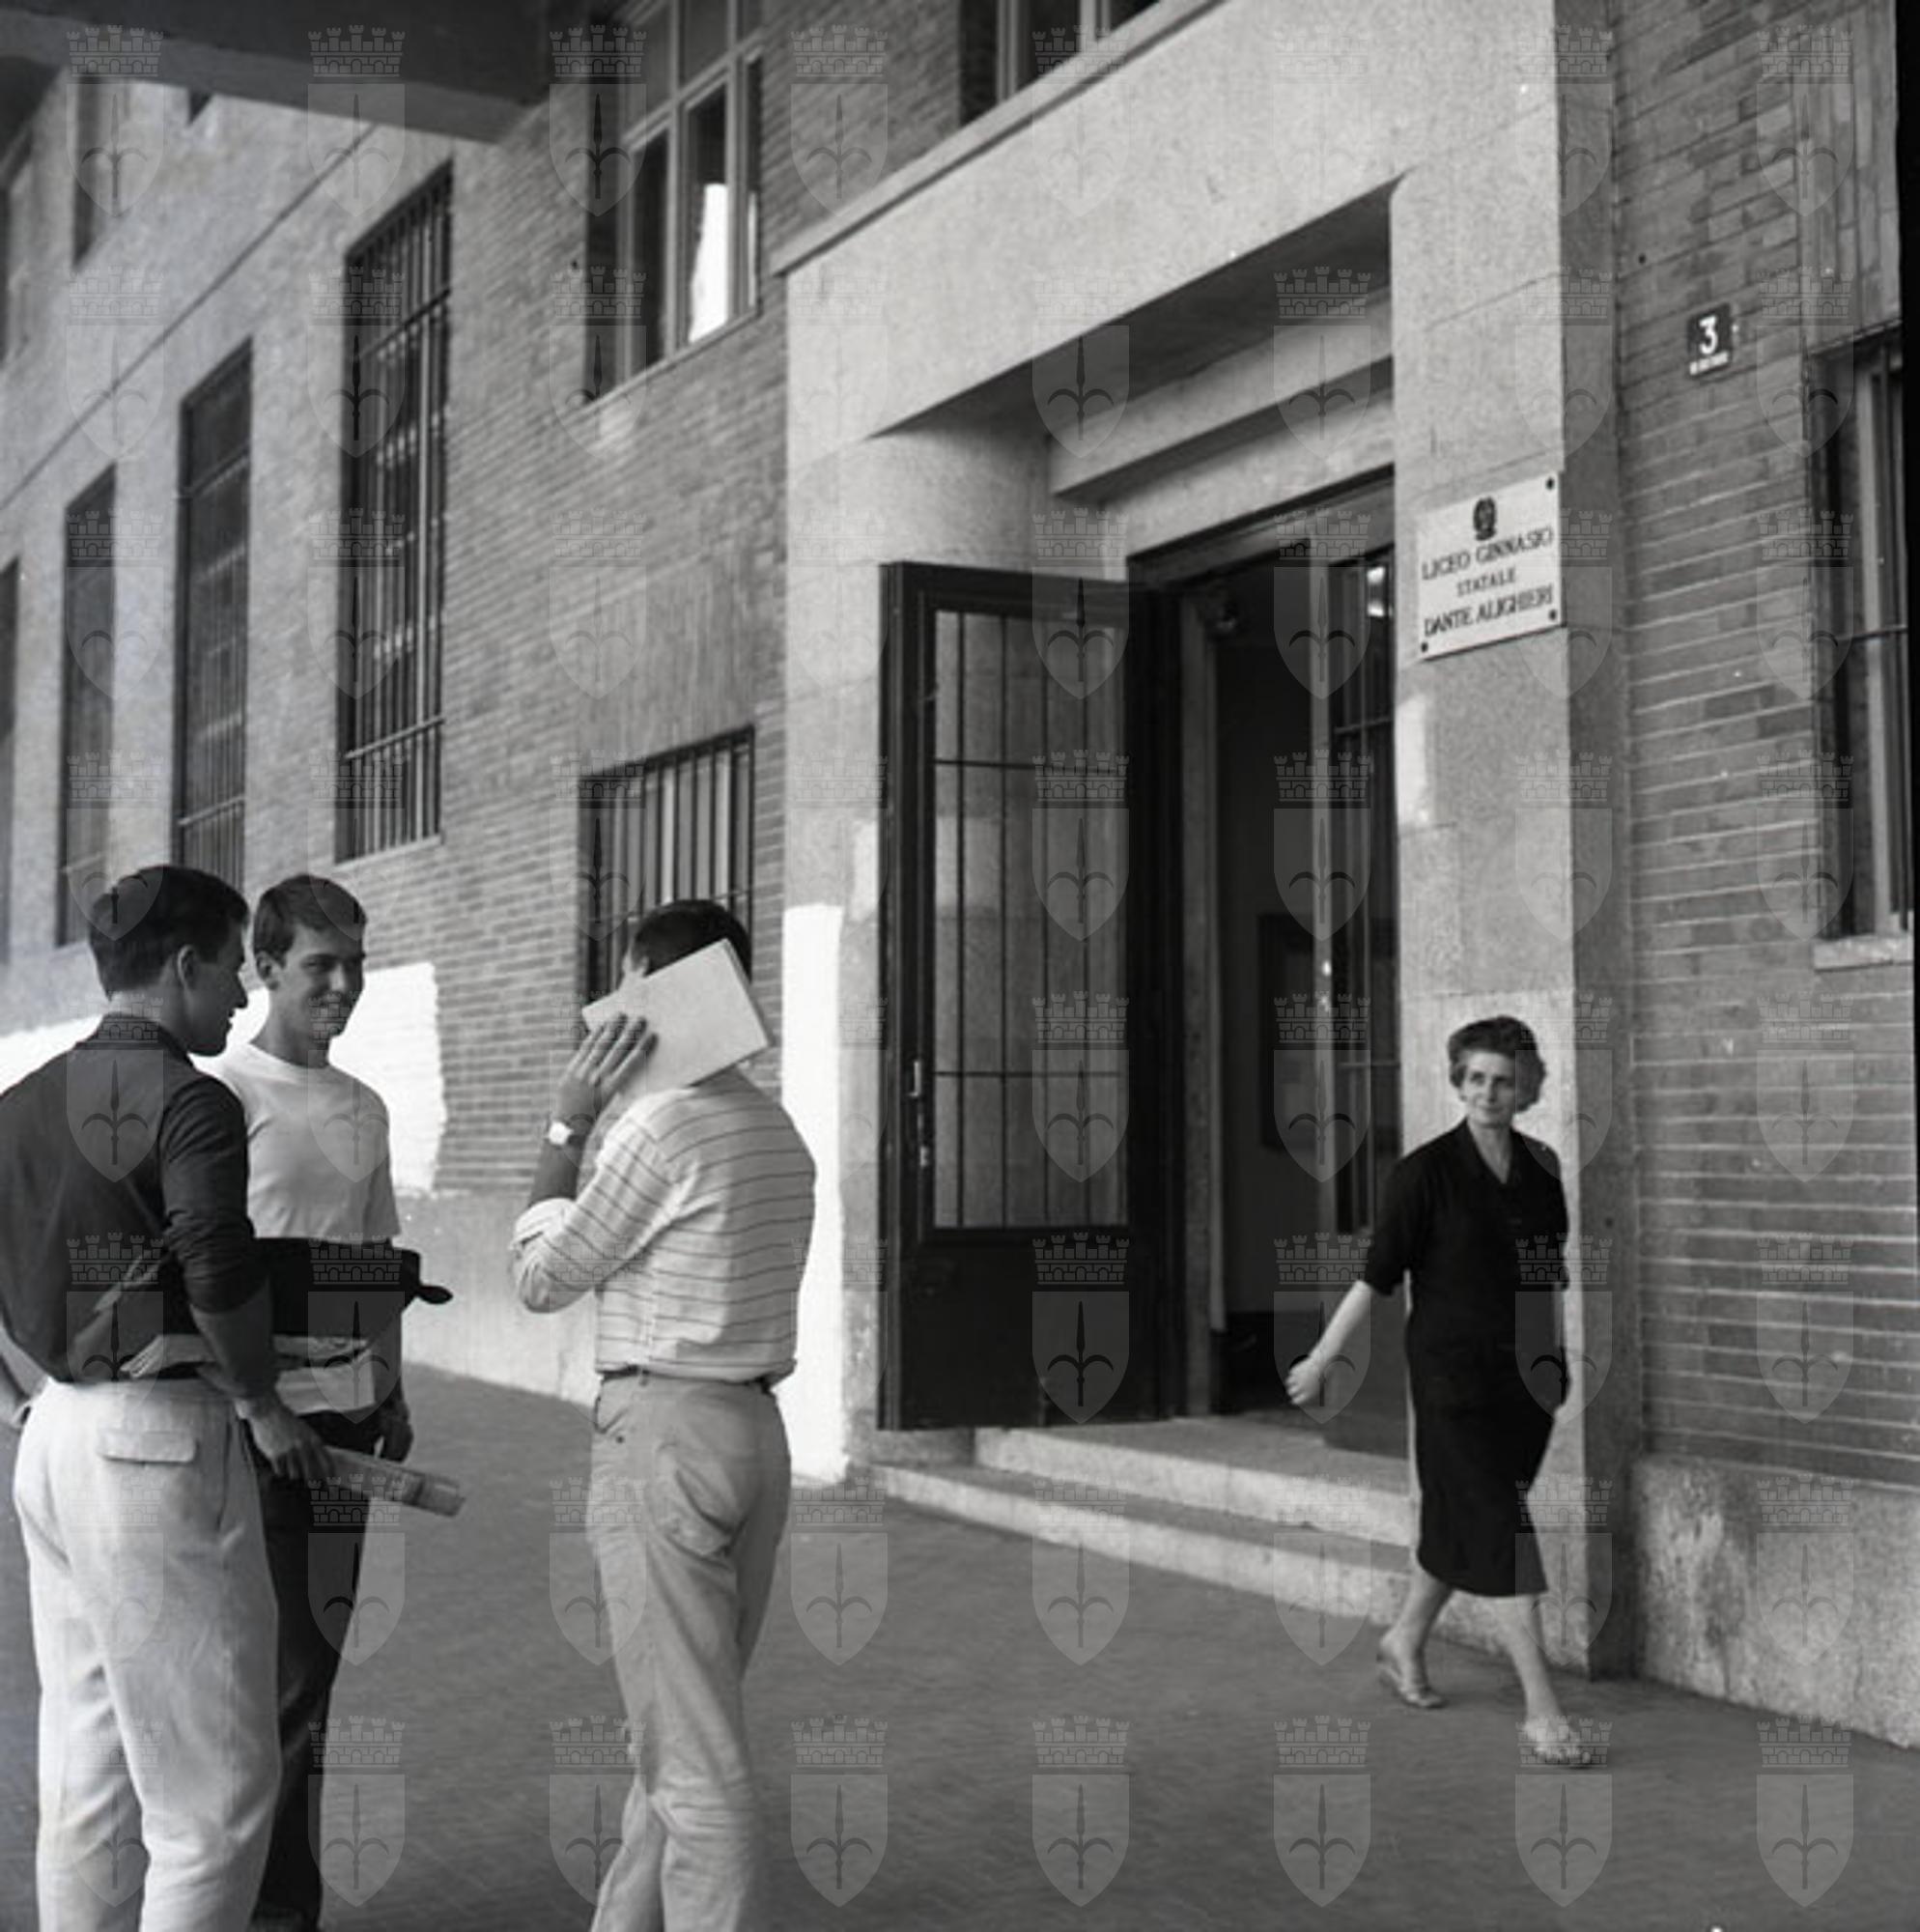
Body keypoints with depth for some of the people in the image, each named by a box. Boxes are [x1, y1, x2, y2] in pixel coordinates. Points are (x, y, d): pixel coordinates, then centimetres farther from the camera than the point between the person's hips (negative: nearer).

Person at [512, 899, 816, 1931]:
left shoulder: (663, 1123, -14)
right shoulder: (779, 1132, 11)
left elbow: (542, 1278, -4)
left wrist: (565, 1126, -1)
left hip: (665, 1430, -9)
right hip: (757, 1423, 9)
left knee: (693, 1750, -4)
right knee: (684, 1726, 17)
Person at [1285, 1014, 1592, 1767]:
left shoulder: (1541, 1167, 6)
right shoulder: (1427, 1171, -9)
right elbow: (1377, 1274, -6)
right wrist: (1322, 1358, -6)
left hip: (1525, 1373, 6)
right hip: (1453, 1373, -5)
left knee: (1461, 1522, 16)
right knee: (1499, 1534, -8)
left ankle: (1404, 1641, 38)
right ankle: (1542, 1710, -8)